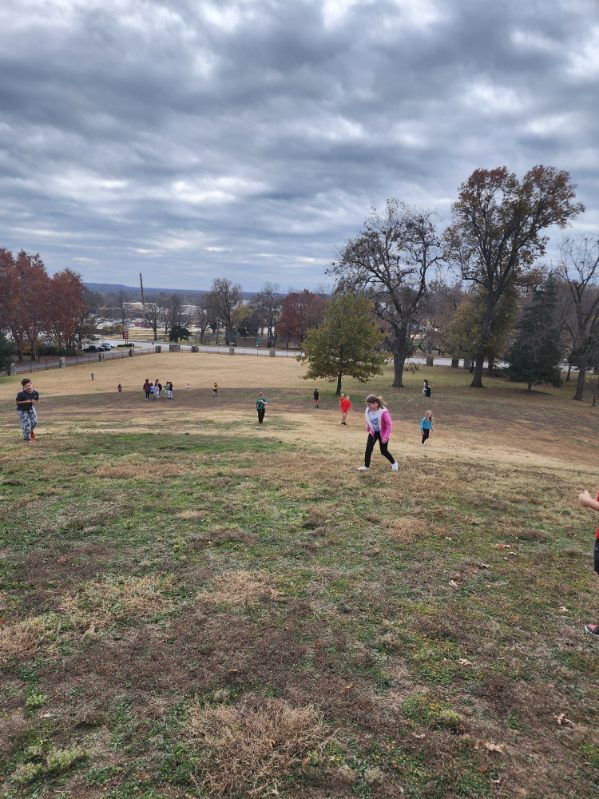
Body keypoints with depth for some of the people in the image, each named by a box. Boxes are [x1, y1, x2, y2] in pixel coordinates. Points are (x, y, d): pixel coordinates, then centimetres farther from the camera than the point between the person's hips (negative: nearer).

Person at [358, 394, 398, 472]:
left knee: (383, 451, 6)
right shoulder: (368, 411, -11)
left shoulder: (383, 412, -29)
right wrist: (368, 428, 8)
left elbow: (389, 424, -24)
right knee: (368, 449, -2)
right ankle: (366, 466, 9)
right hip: (372, 432, 5)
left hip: (382, 433, -5)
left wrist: (386, 436, -25)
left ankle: (394, 463, 30)